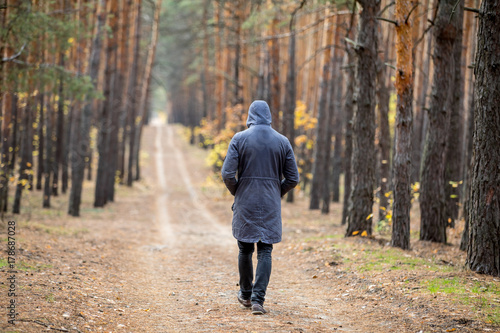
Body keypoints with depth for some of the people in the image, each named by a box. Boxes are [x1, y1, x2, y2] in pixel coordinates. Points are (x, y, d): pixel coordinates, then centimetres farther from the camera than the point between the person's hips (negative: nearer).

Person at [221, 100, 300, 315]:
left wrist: (236, 193, 8)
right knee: (265, 251, 2)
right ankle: (258, 299, -8)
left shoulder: (240, 139, -4)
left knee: (245, 249, 14)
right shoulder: (283, 142, 2)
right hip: (271, 205, 1)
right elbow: (293, 178, 2)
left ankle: (246, 295, 27)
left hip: (245, 203, -1)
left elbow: (227, 174, -10)